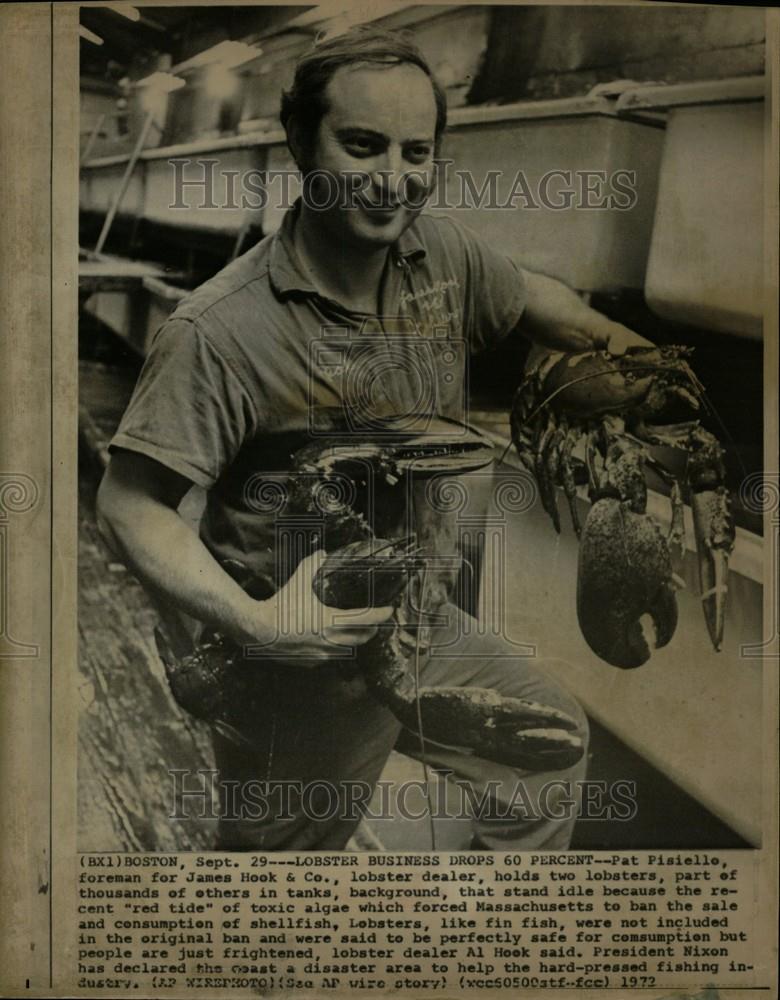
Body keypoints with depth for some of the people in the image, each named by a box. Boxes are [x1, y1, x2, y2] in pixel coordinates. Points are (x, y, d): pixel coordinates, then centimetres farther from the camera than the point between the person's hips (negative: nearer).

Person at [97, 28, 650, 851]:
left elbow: (530, 296, 16)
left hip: (421, 625, 7)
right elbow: (129, 504, -25)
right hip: (299, 666, -6)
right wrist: (249, 620, -35)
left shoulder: (441, 252, -6)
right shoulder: (221, 330, -28)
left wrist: (621, 344, 5)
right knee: (279, 846, 15)